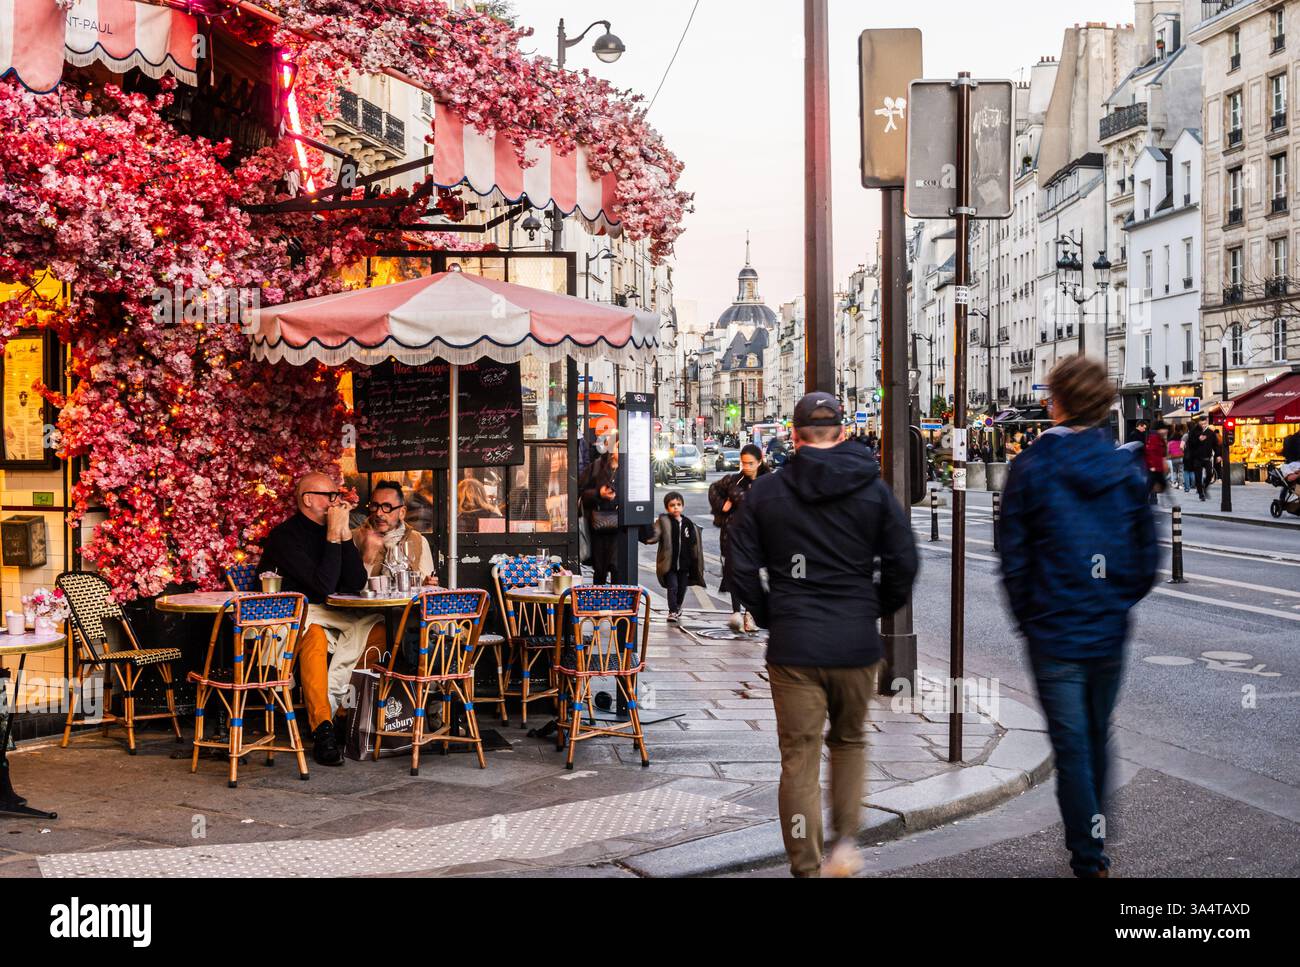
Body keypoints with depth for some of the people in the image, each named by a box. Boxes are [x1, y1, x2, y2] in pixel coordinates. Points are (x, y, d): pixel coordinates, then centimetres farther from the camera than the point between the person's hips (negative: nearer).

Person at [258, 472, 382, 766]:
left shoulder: (331, 530, 11)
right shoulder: (285, 536, -10)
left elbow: (356, 584, 0)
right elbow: (324, 586, -20)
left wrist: (345, 532, -7)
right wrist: (334, 535, -17)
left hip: (332, 615, 7)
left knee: (376, 627, -19)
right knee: (315, 636, -39)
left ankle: (332, 706, -18)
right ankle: (322, 729, -35)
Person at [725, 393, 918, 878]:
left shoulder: (765, 492, 2)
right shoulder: (873, 489, 2)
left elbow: (740, 569, 0)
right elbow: (904, 564, -1)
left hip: (792, 648, -1)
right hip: (856, 645, 1)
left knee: (799, 760, 4)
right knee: (849, 742, 22)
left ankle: (807, 867, 6)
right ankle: (846, 840, 12)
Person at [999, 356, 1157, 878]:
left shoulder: (1031, 468, -9)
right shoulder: (1128, 467, -1)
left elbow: (1013, 558, -7)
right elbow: (1148, 556, 3)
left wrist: (1027, 618, 6)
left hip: (1054, 633, -4)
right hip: (1110, 632, 4)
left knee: (1071, 747, 3)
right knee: (1097, 740, 19)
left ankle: (1089, 857, 5)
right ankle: (1094, 841, 33)